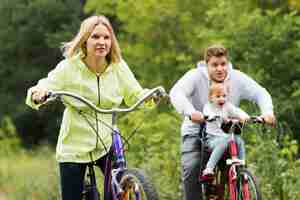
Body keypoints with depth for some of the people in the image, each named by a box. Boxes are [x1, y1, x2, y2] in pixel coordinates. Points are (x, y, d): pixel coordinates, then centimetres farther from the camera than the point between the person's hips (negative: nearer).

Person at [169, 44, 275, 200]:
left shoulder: (237, 79, -6)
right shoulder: (195, 76, -14)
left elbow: (260, 93, -10)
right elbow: (176, 93, -29)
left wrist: (267, 112, -33)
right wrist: (190, 112, -49)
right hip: (196, 132, -2)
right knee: (191, 168, -23)